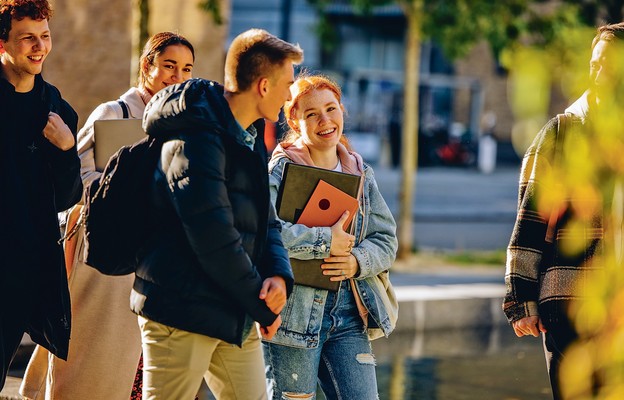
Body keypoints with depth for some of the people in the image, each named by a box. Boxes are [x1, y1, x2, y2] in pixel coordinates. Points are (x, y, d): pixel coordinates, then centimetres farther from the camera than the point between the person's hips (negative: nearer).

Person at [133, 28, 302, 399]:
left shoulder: (251, 141, 15)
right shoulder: (195, 138, -17)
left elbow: (265, 221, 16)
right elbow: (214, 239, -22)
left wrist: (279, 275, -6)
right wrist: (264, 307, -12)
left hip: (234, 317, 9)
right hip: (182, 312, -9)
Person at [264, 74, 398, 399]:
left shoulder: (360, 174, 14)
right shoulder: (281, 170, -6)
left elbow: (386, 240, 12)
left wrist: (358, 261, -10)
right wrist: (326, 242, -20)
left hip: (348, 316, 5)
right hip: (294, 315, -5)